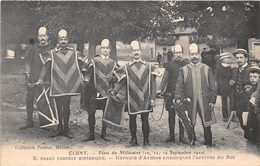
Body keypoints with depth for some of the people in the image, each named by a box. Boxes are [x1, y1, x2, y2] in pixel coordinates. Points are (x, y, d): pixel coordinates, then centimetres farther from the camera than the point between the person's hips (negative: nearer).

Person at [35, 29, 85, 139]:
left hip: (69, 85, 0)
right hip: (57, 85, 0)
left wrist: (84, 77, -4)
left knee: (66, 106, 3)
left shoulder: (75, 53, 7)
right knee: (58, 106, 7)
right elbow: (46, 67, -4)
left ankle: (66, 128, 15)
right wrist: (41, 79, -15)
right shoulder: (52, 53, 3)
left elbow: (81, 67, 7)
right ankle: (59, 128, 19)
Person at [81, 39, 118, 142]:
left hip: (108, 93, 2)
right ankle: (91, 135, 7)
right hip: (95, 92, -2)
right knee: (91, 112, -6)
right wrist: (86, 80, -17)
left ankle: (103, 134, 20)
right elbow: (88, 73, 1)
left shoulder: (113, 63, 12)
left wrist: (112, 78, -4)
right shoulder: (94, 61, 5)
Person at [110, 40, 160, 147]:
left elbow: (153, 84, 3)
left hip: (145, 99, -1)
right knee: (132, 119, 7)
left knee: (145, 120, 4)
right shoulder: (127, 67, 5)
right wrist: (115, 91, -18)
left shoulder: (148, 66, 5)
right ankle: (134, 140, 20)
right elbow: (122, 81, -1)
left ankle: (146, 141, 14)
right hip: (132, 99, 1)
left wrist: (152, 98, -3)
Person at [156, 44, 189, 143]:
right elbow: (165, 78, -2)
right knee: (171, 114, 6)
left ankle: (181, 136, 12)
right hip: (171, 94, 0)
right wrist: (160, 89, -15)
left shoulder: (187, 64, 6)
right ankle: (171, 135, 15)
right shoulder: (169, 65, 5)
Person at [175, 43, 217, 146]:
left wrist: (212, 100, -2)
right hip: (189, 102, 0)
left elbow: (213, 86, 5)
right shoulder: (184, 70, 5)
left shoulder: (207, 69, 5)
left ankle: (208, 144, 17)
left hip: (204, 102, 0)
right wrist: (178, 98, -11)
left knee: (206, 125, 4)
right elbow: (179, 85, 2)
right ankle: (191, 145, 21)